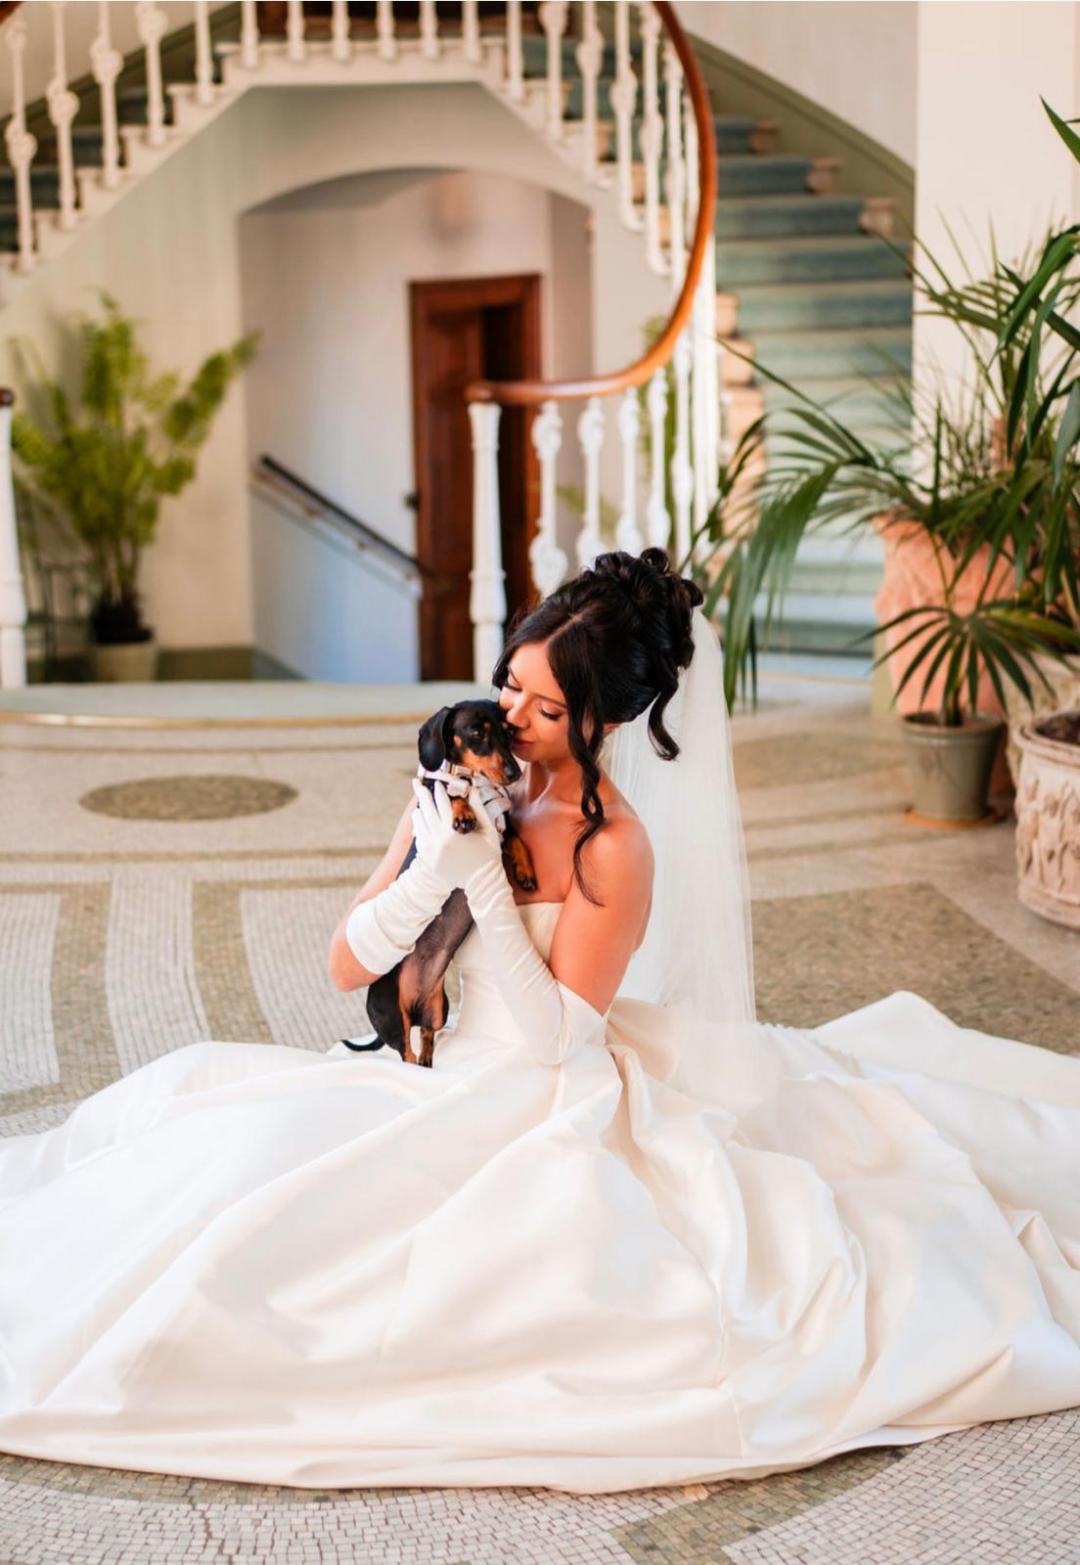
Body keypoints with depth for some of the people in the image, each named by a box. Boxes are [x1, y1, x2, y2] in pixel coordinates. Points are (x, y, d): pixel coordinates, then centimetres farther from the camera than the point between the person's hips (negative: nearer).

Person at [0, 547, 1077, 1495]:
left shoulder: (617, 850, -16)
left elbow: (553, 1036, -18)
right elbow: (347, 967, 0)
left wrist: (486, 881, -24)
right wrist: (430, 869, -20)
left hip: (536, 1105, -7)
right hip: (433, 1075, 7)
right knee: (197, 1090, -5)